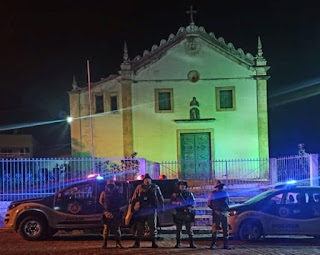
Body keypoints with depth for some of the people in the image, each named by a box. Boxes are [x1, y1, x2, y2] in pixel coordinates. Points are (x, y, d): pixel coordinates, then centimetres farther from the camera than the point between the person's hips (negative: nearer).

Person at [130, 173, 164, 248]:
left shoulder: (155, 187, 8)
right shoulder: (139, 188, 4)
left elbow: (160, 198, 13)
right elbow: (134, 198, 4)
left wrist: (162, 207, 8)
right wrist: (133, 206, -6)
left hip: (152, 209, 1)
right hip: (141, 210, 0)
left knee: (153, 226, 2)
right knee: (139, 227, 2)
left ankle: (154, 243, 8)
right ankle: (137, 243, 8)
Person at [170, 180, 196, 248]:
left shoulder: (189, 194, 11)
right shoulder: (175, 194, 8)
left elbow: (193, 202, 3)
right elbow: (171, 202, -2)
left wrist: (186, 202, -12)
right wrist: (178, 203, -16)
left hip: (187, 213, 0)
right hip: (179, 214, 0)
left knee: (189, 229, -1)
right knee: (178, 229, 3)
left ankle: (191, 243, 0)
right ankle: (178, 243, 9)